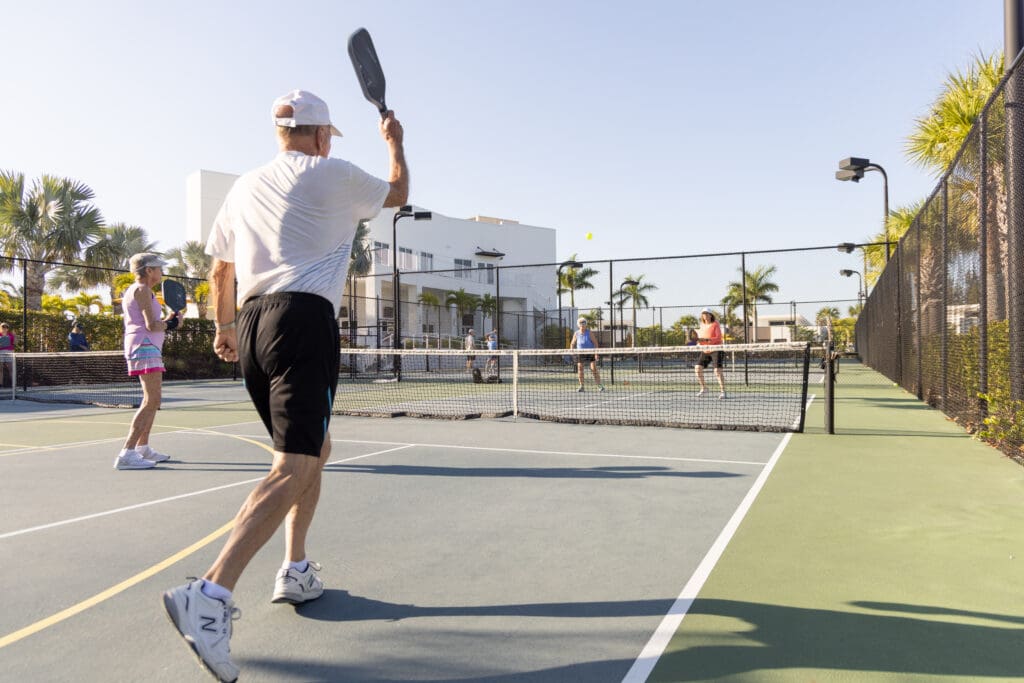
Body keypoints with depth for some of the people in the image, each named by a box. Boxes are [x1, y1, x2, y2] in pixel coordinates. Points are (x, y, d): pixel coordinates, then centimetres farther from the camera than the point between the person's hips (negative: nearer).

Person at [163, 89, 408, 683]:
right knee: (294, 467, -13)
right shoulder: (333, 175, 4)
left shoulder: (245, 187, 20)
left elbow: (220, 269, 25)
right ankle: (210, 595, -25)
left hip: (254, 323, 8)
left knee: (316, 450, 21)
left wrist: (226, 326, 37)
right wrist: (395, 142, 37)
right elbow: (399, 194, 21)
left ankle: (297, 572, 24)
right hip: (304, 321, -8)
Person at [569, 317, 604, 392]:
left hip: (590, 353, -3)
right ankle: (581, 386, 7)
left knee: (594, 369, -10)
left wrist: (596, 353, -16)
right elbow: (572, 343, 10)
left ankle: (599, 385, -6)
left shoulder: (589, 333, -10)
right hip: (580, 354, 3)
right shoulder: (576, 334, -2)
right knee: (580, 368, -2)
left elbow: (595, 342, -9)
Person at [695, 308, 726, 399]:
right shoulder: (702, 326, 11)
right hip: (706, 351, 6)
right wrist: (698, 339, -8)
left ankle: (723, 391, -8)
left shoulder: (715, 324, -6)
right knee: (698, 368, -4)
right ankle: (703, 388, 11)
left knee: (717, 371, -16)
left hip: (717, 350, -6)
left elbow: (719, 338, -15)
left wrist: (706, 339, -26)